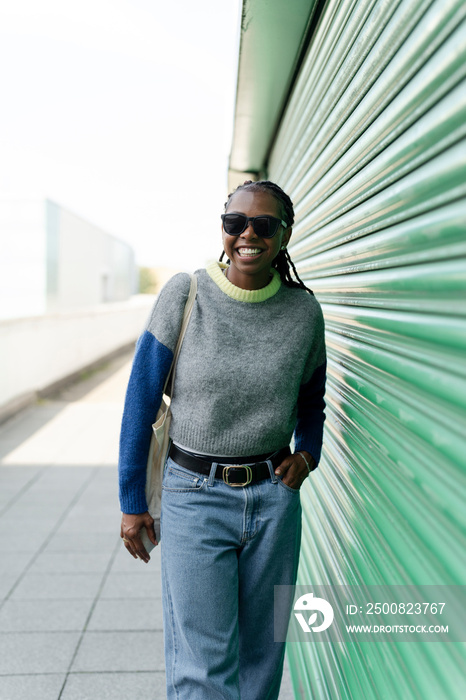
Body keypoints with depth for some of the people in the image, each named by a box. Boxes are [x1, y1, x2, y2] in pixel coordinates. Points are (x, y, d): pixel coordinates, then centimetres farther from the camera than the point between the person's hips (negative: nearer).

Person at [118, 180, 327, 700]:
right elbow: (141, 400, -4)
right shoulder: (184, 294, -9)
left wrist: (307, 454, -4)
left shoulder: (303, 311, -2)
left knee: (261, 652, 17)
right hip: (194, 496, -2)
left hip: (274, 498, 3)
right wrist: (132, 502, -2)